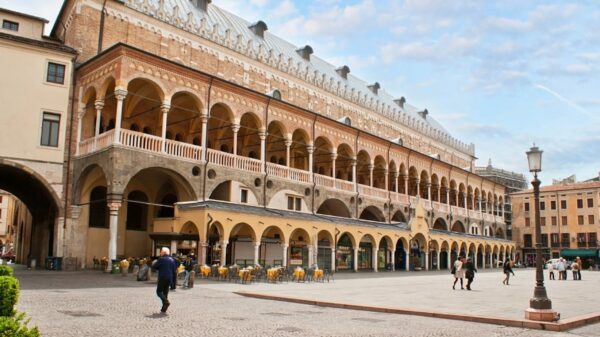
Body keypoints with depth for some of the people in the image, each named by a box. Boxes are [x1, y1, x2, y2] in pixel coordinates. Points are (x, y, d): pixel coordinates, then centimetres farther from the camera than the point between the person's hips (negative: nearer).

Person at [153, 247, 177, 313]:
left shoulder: (161, 259, -7)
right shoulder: (172, 260, 11)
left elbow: (154, 266, -4)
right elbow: (174, 270, 13)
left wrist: (155, 262, 15)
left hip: (162, 278, -6)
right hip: (169, 279, 6)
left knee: (159, 291, 1)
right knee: (165, 292, 12)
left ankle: (166, 301, -23)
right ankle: (164, 309, 11)